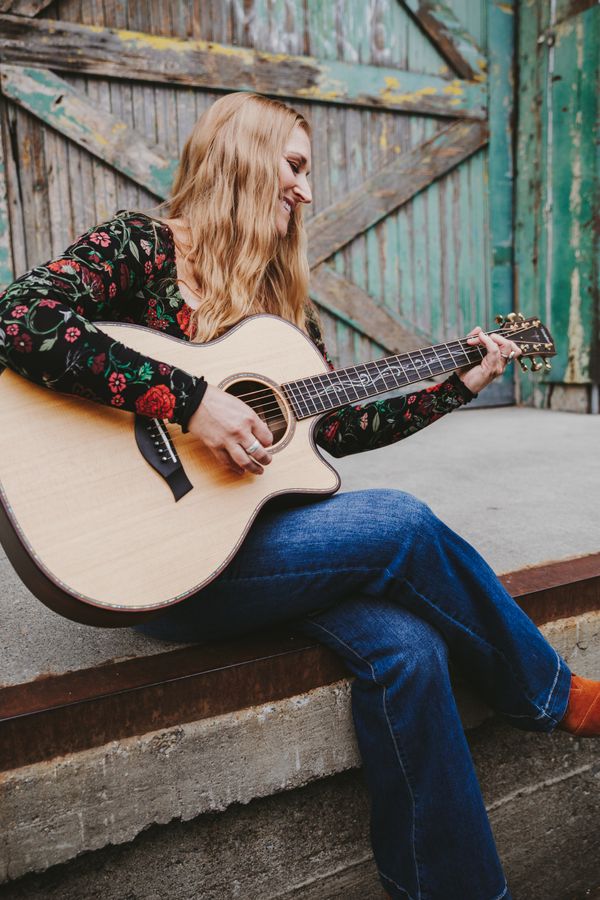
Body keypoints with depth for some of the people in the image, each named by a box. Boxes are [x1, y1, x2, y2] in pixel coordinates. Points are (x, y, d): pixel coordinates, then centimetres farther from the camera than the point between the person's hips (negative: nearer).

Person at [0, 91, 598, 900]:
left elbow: (335, 429, 14)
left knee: (404, 645, -20)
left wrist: (460, 386, 12)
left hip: (252, 531, 6)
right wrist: (189, 399, -25)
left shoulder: (283, 294, 16)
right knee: (404, 524, -19)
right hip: (165, 555, -6)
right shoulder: (142, 245, -4)